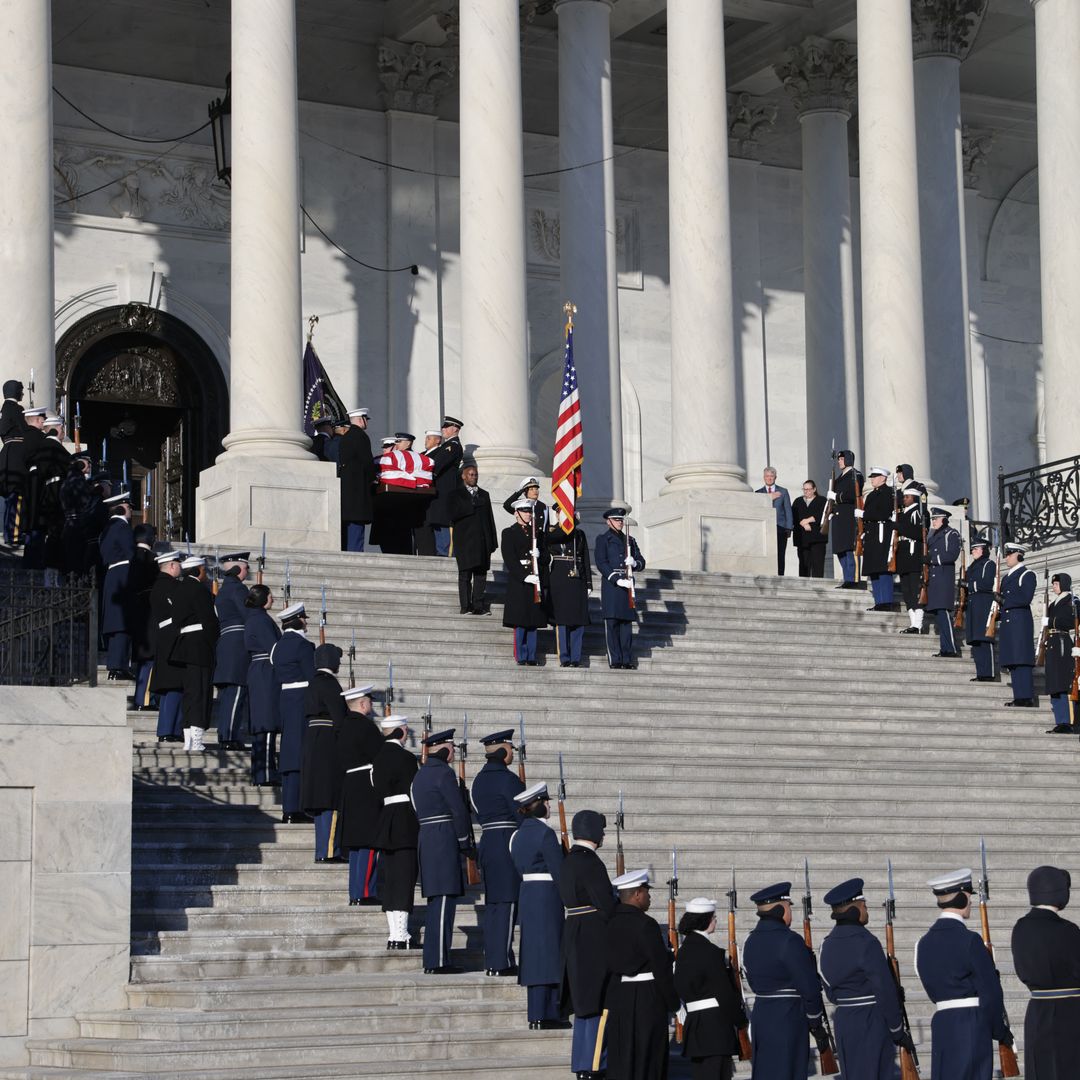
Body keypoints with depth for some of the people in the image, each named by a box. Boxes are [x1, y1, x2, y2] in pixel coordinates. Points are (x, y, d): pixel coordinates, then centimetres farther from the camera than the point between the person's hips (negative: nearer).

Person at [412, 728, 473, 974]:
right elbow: (458, 810, -13)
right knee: (444, 898, -9)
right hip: (444, 840, -10)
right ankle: (437, 961, -11)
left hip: (426, 838, 10)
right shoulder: (444, 772, -11)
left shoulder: (421, 774, 17)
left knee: (436, 901, 12)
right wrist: (465, 842, -5)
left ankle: (433, 961, 14)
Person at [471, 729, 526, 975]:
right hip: (508, 843, -8)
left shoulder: (479, 779, 13)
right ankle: (502, 962, -8)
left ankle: (491, 961, 13)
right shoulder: (507, 778, -12)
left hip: (487, 842, 8)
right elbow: (521, 812, -13)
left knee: (492, 903, 11)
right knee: (507, 902, -6)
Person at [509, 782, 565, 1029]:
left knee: (533, 952, 10)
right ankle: (544, 1015, -6)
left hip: (526, 895, 8)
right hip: (547, 896, -8)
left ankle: (537, 1014, 12)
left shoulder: (518, 835, 11)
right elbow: (558, 871, -14)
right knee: (548, 951, -5)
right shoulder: (546, 834, -13)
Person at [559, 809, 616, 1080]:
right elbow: (606, 905, -19)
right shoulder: (590, 862, -17)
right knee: (598, 1004, -5)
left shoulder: (569, 861, 13)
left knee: (585, 1004, 15)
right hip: (594, 939, -10)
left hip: (575, 937, 10)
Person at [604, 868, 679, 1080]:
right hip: (647, 998, -7)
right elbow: (661, 967, -16)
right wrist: (673, 1002, -6)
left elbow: (607, 965, 11)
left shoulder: (611, 923, 5)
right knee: (647, 1058, 0)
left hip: (617, 995, 7)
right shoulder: (646, 925, -17)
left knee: (620, 1058, 12)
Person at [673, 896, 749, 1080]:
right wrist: (741, 1020, -2)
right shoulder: (711, 952, -15)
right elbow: (725, 992, -14)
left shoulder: (684, 951, 10)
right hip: (715, 1024, -9)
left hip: (694, 1022, 9)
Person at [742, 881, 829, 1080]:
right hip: (789, 1021, -8)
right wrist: (817, 1024, -4)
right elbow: (809, 987, -14)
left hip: (760, 1017, 8)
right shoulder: (790, 941, -16)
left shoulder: (751, 942, 9)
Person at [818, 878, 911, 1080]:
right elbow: (885, 991, -15)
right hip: (871, 1024, -8)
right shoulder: (866, 943, -16)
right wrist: (898, 1032, -7)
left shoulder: (829, 944, 8)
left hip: (843, 1023, 8)